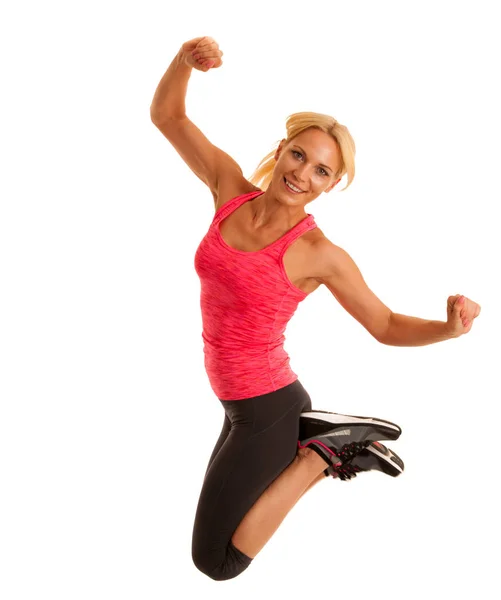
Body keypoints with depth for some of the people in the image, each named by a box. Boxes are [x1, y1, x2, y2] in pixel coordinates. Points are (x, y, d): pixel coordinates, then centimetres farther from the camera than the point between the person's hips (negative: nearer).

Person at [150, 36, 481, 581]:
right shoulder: (232, 191, -7)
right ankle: (319, 432, 26)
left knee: (215, 562, 5)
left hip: (266, 408, -7)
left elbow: (386, 326, -11)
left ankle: (321, 455, 5)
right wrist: (187, 57, -24)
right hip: (242, 403, 7)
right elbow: (166, 114, -4)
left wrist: (450, 327, -30)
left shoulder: (318, 254, -21)